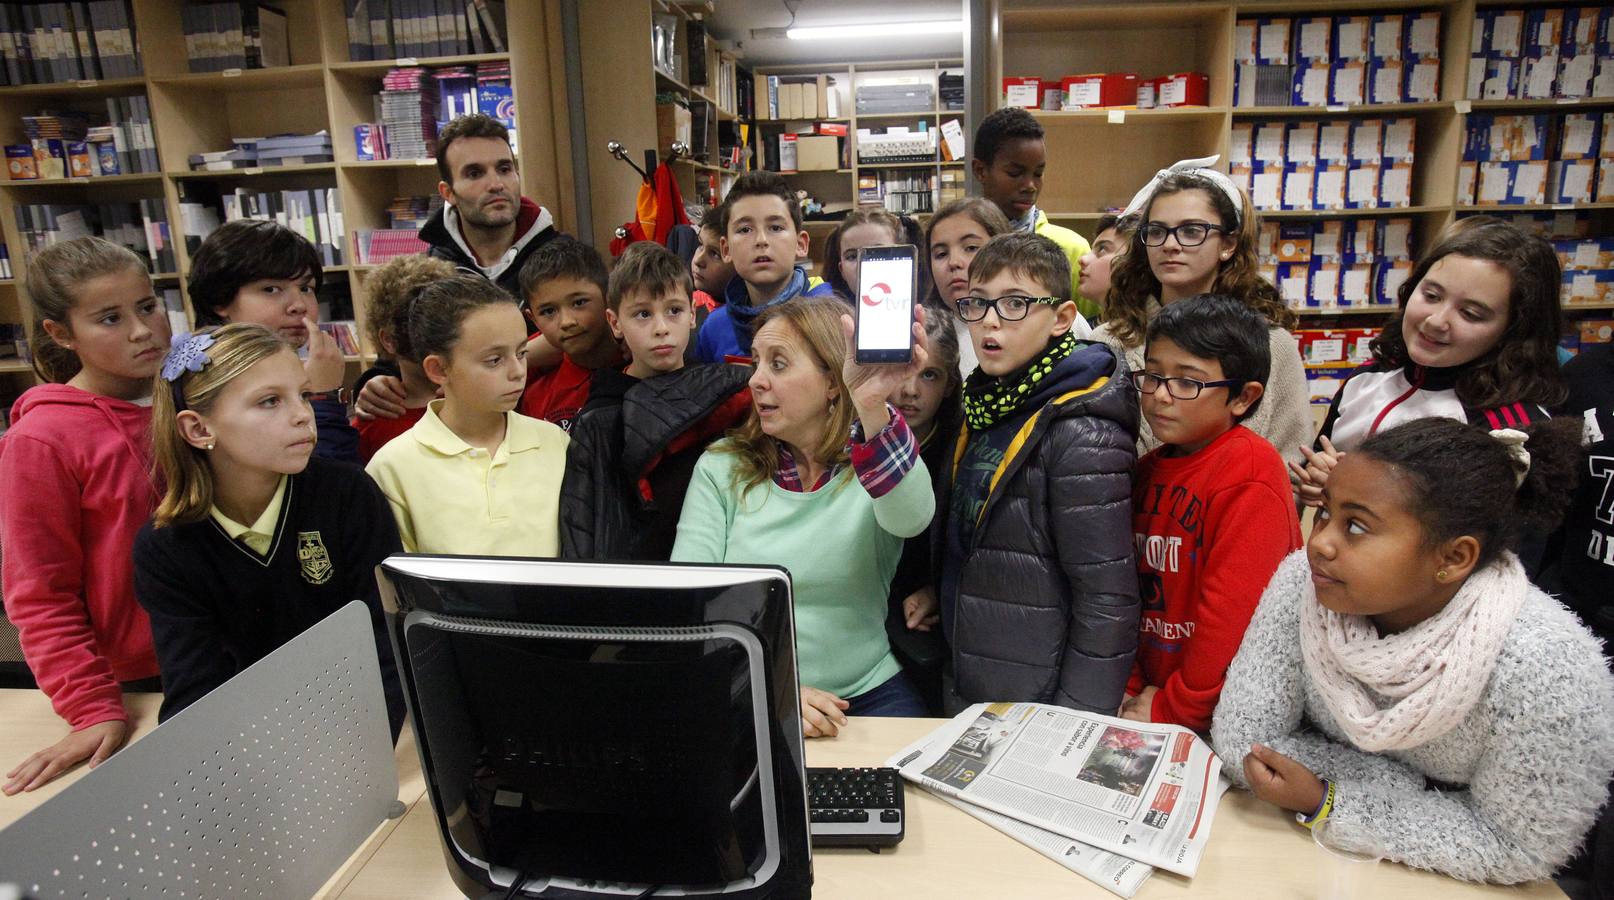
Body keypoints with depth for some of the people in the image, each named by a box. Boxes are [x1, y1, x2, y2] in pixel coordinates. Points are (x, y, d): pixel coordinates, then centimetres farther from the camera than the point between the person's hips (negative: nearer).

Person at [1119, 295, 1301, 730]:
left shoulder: (1252, 473, -17)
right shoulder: (1148, 470, 7)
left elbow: (1234, 609, -21)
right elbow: (1128, 591, 7)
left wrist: (1175, 706, -15)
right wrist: (1127, 688, 0)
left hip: (1220, 713, -6)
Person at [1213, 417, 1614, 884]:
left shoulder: (1547, 672, -27)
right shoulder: (1303, 582, -20)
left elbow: (1516, 849, -16)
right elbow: (1241, 739, -14)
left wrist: (1324, 803, -23)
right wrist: (1412, 791, -19)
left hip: (1443, 879, -2)